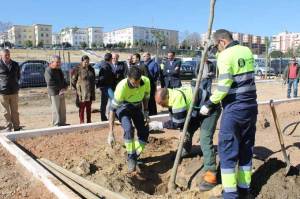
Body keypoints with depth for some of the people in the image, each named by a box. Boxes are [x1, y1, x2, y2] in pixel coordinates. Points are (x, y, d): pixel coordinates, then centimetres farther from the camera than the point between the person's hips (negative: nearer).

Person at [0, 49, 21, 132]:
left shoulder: (15, 65, 6)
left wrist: (14, 84, 11)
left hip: (14, 91, 3)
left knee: (15, 111, 11)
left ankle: (16, 127, 20)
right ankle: (8, 127, 14)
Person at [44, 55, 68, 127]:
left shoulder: (59, 70, 16)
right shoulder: (49, 71, -11)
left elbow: (63, 79, 21)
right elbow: (50, 83, -19)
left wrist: (65, 87, 2)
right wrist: (59, 88, -14)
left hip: (61, 92, 8)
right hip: (54, 93, -8)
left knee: (63, 109, 11)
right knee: (56, 109, -4)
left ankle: (62, 123, 21)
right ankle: (57, 124, 3)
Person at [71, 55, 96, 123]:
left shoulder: (91, 69, 8)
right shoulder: (78, 69, -8)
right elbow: (73, 80, -4)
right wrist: (78, 88, -3)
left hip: (90, 92, 5)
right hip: (82, 92, -5)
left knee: (89, 107, 12)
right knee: (82, 108, 2)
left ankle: (89, 121, 22)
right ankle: (82, 122, 9)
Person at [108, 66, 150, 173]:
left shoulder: (146, 81, -26)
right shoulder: (122, 87, -37)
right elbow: (113, 109, -33)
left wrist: (146, 112, -6)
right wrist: (111, 133, -35)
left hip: (137, 107, 4)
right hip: (123, 107, -4)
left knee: (144, 132, -2)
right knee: (129, 129, -29)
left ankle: (134, 157, 20)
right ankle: (131, 158, -10)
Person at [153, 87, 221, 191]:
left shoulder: (177, 98, -33)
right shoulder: (172, 98, -3)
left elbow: (177, 123, -26)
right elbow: (174, 119, 4)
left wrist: (159, 125, -19)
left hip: (210, 109, -9)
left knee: (205, 140, -19)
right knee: (188, 129, 20)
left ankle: (211, 176, -18)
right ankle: (186, 150, 49)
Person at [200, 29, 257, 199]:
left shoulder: (225, 56, -12)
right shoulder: (247, 51, 11)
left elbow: (223, 87, -19)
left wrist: (209, 104, -8)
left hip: (234, 109, -8)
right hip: (251, 106, 8)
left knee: (227, 150, 1)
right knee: (246, 148, 15)